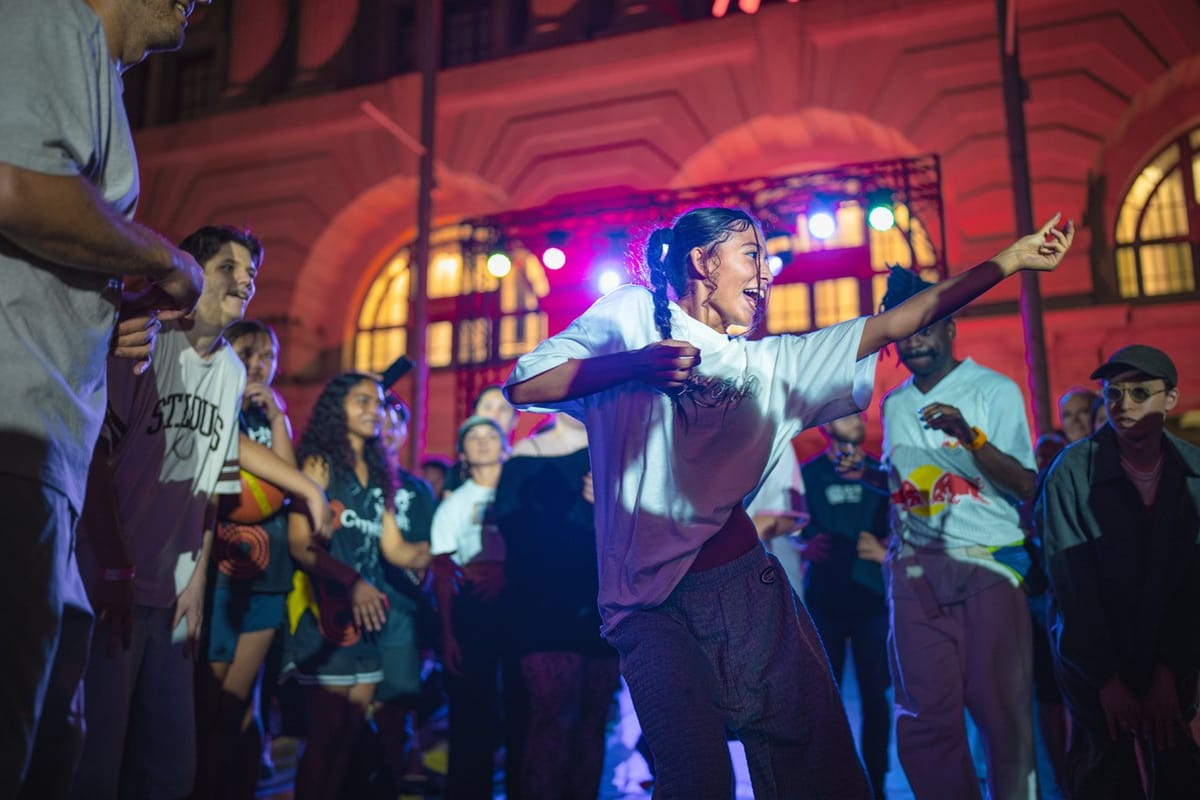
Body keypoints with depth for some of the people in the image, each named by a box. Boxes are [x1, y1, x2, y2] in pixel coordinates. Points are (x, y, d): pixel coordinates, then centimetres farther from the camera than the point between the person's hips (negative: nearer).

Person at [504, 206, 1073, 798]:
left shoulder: (770, 362, 19)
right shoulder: (631, 315, 7)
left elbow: (893, 324, 16)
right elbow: (524, 386, -2)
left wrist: (1010, 259, 14)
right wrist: (633, 363, -14)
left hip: (747, 582, 4)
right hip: (651, 603, -4)